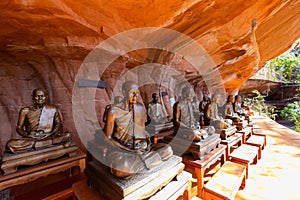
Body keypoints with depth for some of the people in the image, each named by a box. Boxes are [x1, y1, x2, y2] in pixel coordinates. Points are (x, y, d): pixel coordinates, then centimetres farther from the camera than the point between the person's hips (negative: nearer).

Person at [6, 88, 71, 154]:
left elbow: (59, 124, 8)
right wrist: (27, 135, -11)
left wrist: (51, 134, -12)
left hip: (48, 138, -1)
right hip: (30, 139, 1)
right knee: (10, 144, -28)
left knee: (67, 136, -26)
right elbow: (19, 128, 10)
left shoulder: (53, 110, 8)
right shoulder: (25, 111, 8)